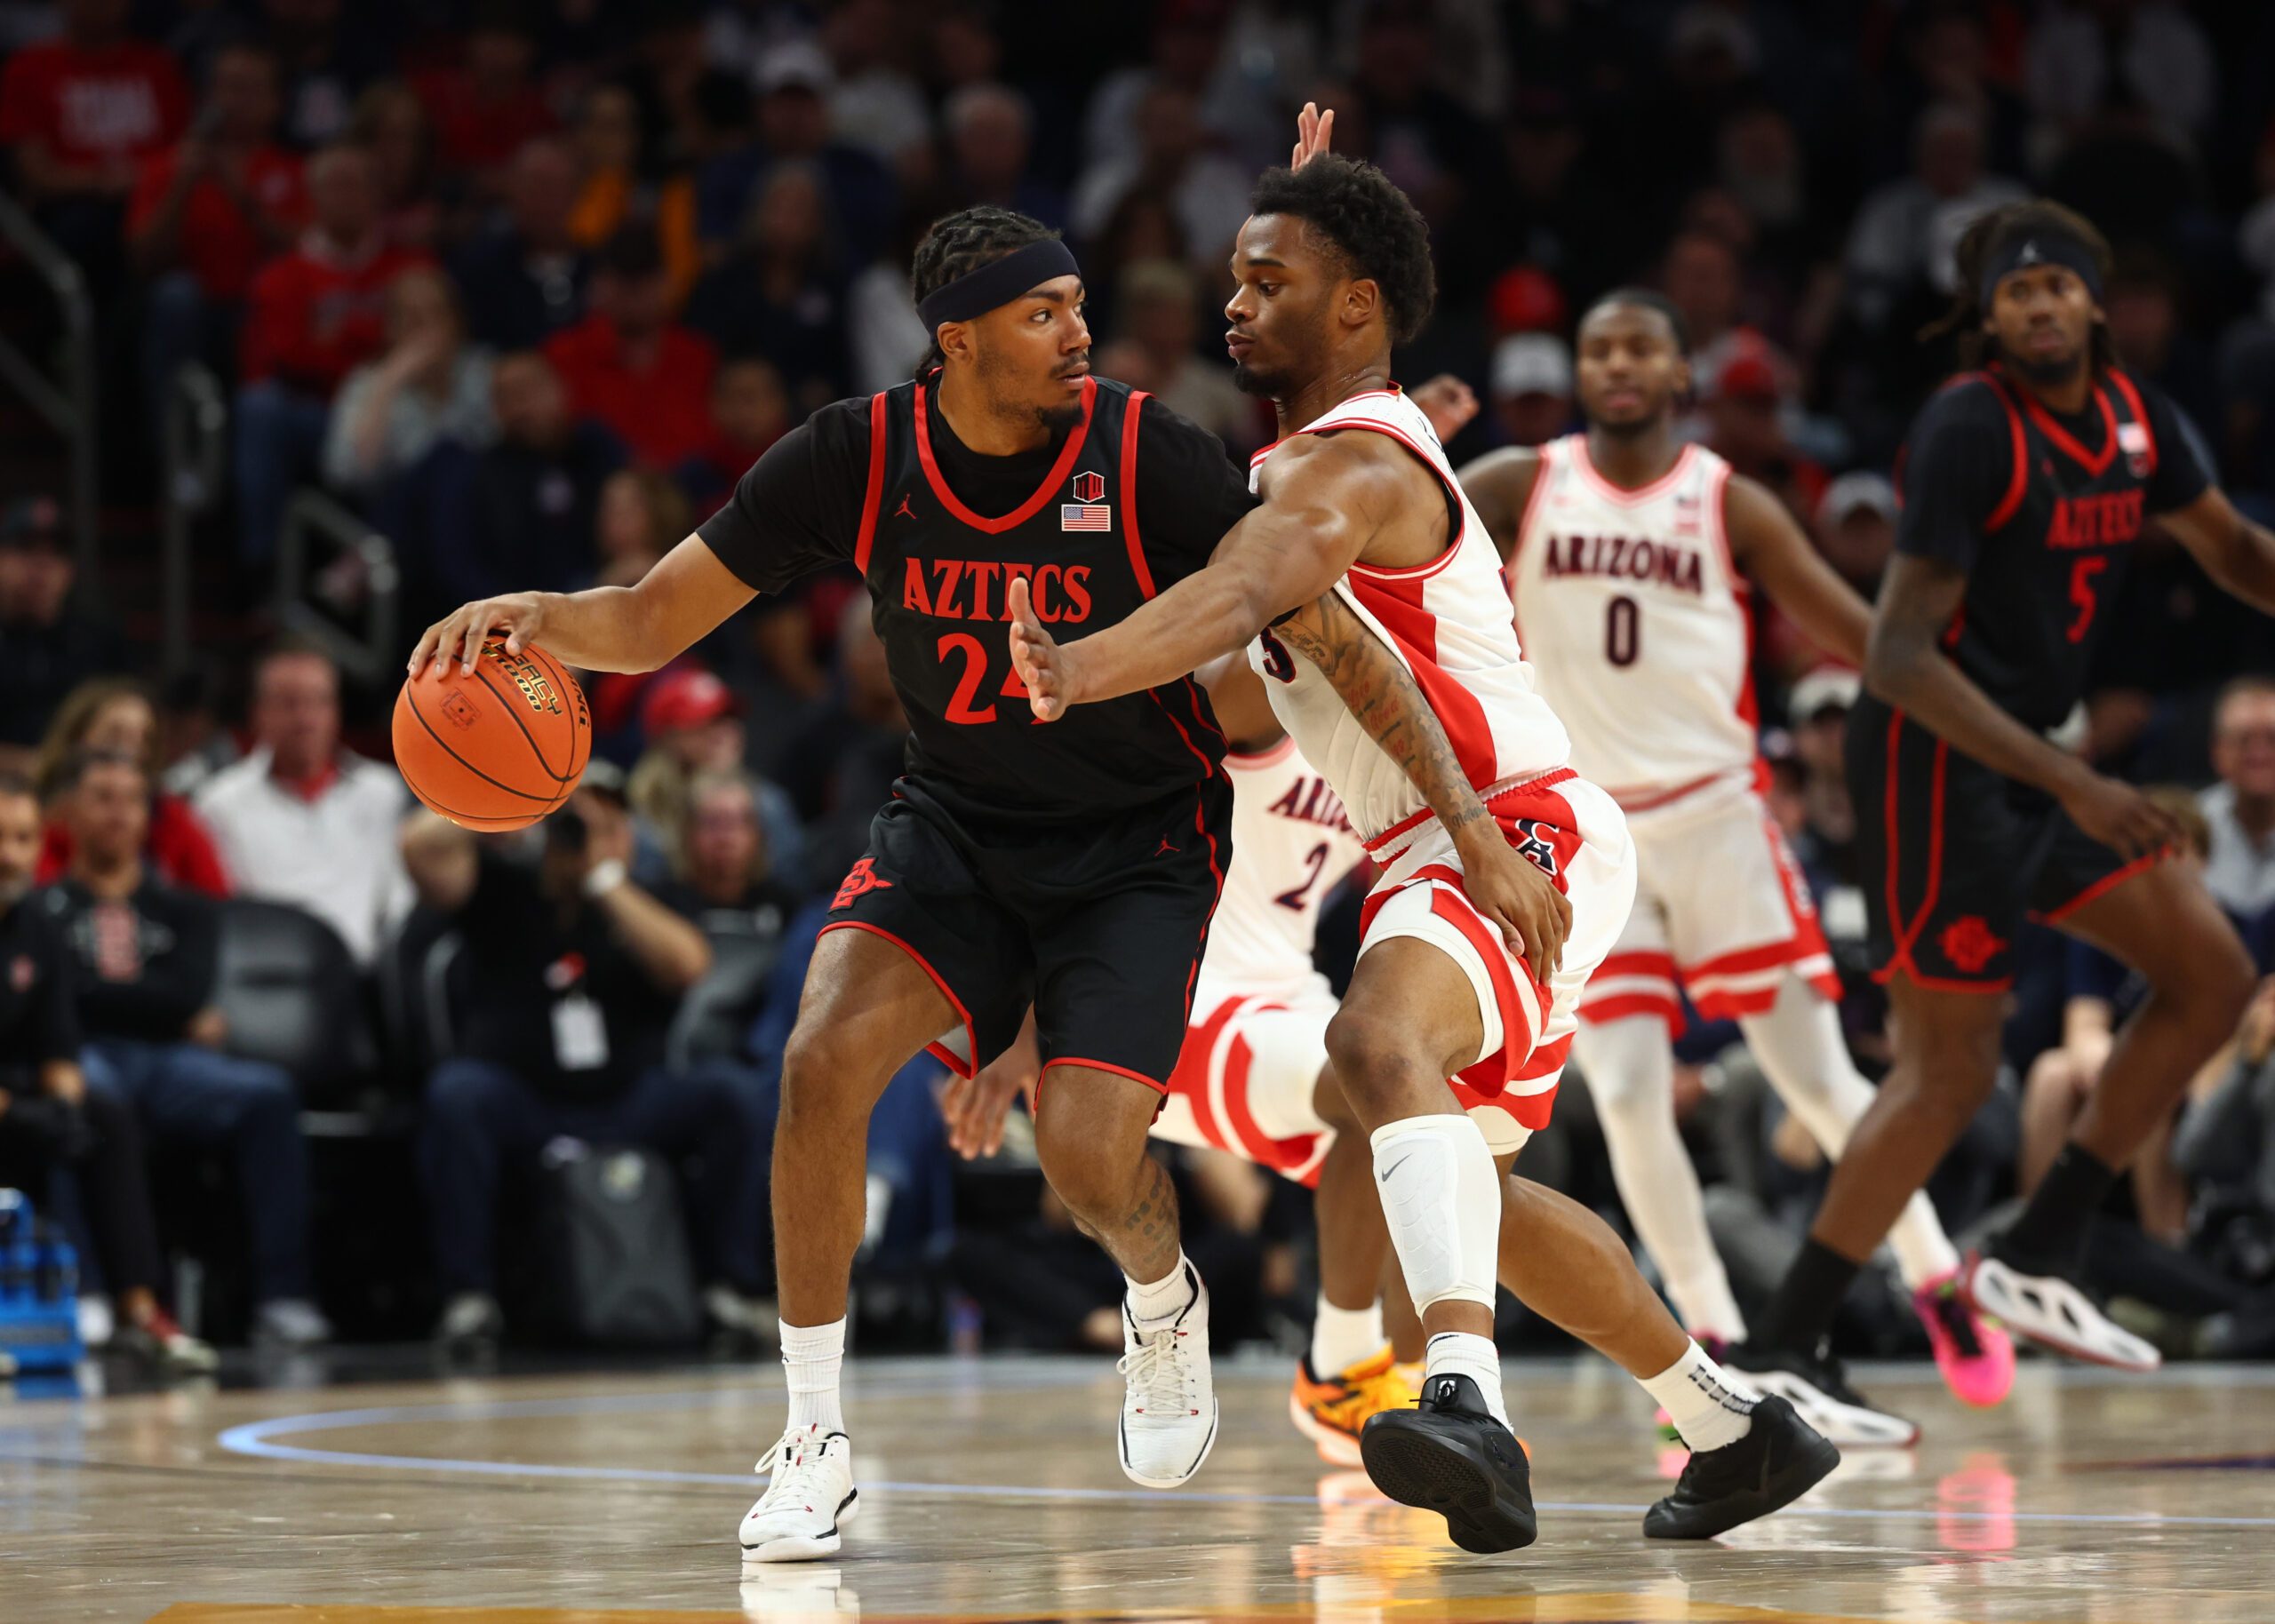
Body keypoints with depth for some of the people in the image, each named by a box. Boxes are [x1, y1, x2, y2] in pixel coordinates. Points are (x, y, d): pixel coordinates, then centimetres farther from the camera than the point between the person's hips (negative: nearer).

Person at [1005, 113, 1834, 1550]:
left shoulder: (1352, 465, -15)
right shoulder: (1327, 452, 17)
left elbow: (1240, 596, -37)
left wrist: (1077, 673, -55)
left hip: (1518, 833, -11)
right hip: (1448, 846, 11)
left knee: (1380, 1045, -37)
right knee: (1463, 1169, 23)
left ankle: (1470, 1401, -59)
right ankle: (1739, 1431, 36)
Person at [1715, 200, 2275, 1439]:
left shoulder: (2130, 418, 6)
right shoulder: (1970, 429, -19)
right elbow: (1898, 657, -24)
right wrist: (2072, 785, -28)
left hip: (2032, 761, 9)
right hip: (1933, 752, -9)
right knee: (1950, 1068, -11)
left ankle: (2033, 1259, 11)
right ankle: (1778, 1348, -5)